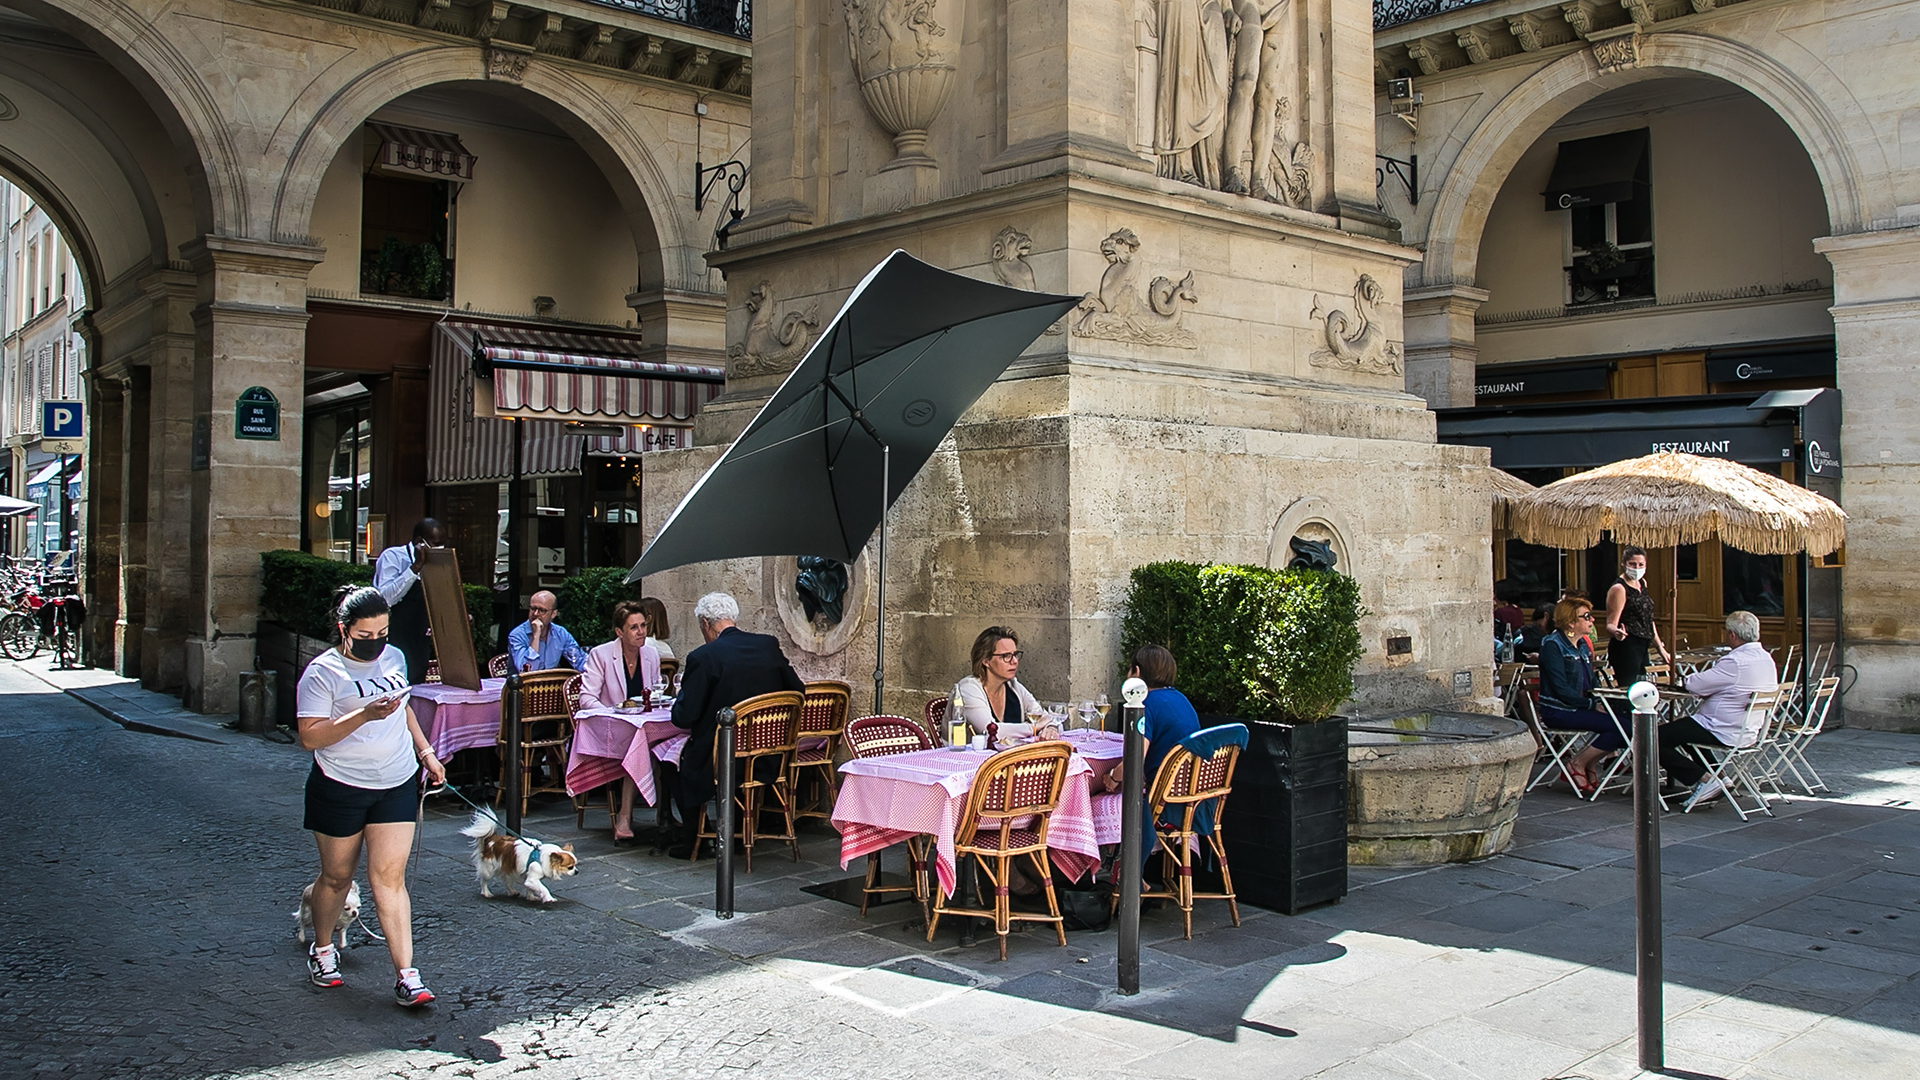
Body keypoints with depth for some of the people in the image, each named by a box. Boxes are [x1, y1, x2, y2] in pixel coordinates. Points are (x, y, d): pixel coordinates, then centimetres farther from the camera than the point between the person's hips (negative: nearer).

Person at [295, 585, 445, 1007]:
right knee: (337, 876, 13)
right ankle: (322, 949, 38)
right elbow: (309, 737, -18)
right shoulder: (322, 672, -11)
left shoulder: (394, 659, 7)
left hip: (397, 785, 3)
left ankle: (406, 975, -5)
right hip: (340, 788, -3)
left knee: (389, 878, -3)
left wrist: (426, 752, 16)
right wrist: (364, 715, -27)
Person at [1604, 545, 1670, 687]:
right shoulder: (1619, 588, -11)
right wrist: (1616, 632, -39)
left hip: (1642, 647, 9)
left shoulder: (1642, 583, 14)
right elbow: (1611, 624, -16)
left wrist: (1660, 647, 21)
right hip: (1626, 647, -9)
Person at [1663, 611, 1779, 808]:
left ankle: (1703, 779, -11)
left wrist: (1691, 678, 2)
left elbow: (1695, 685, -21)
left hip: (1723, 732, -10)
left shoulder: (1735, 662, -24)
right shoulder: (1767, 659, 6)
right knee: (1682, 726, 33)